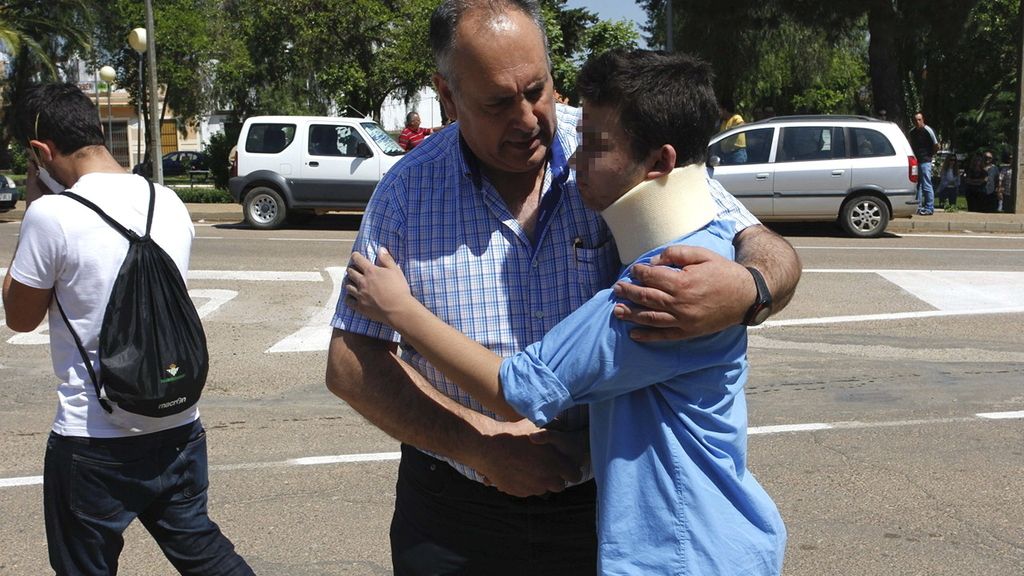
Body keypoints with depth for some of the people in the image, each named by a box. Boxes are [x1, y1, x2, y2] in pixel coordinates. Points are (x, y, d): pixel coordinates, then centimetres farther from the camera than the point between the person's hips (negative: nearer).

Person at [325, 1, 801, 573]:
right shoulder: (409, 190, -6)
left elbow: (772, 253, -8)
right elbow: (351, 362, -6)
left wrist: (746, 291, -34)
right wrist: (479, 443, -19)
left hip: (606, 501, 0)